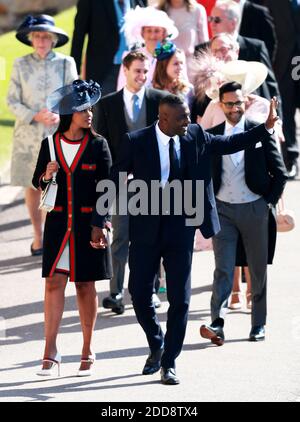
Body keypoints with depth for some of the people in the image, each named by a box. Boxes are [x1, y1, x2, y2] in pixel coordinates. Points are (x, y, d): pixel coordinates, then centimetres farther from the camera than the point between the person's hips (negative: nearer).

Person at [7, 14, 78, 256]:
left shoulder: (66, 63, 1)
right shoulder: (21, 64, 2)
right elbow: (12, 101, 1)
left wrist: (61, 116, -16)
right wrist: (34, 117, -14)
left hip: (59, 133, -1)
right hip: (28, 134, 1)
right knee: (32, 185, 6)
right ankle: (38, 236, 19)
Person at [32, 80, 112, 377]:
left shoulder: (97, 145, 0)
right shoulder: (50, 144, 4)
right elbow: (37, 183, 12)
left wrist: (99, 226, -10)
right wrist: (46, 176, -12)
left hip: (88, 223, -1)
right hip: (58, 222, 1)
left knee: (85, 285, 4)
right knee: (54, 283, -6)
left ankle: (87, 352, 13)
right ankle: (50, 353, -8)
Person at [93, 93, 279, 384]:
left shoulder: (195, 137, 0)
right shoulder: (136, 142, -8)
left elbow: (230, 143, 14)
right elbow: (114, 182, -5)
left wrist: (266, 127, 5)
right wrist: (100, 222, -9)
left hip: (180, 229, 2)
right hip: (146, 230, -1)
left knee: (179, 299, 0)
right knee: (139, 294, 5)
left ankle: (169, 363, 9)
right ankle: (156, 346, 31)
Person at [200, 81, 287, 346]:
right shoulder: (211, 136, 5)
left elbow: (279, 173, 3)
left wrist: (270, 203, -3)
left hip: (255, 208, -1)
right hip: (222, 209, 1)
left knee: (258, 269, 7)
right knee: (223, 269, -9)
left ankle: (259, 324, 16)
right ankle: (217, 324, -18)